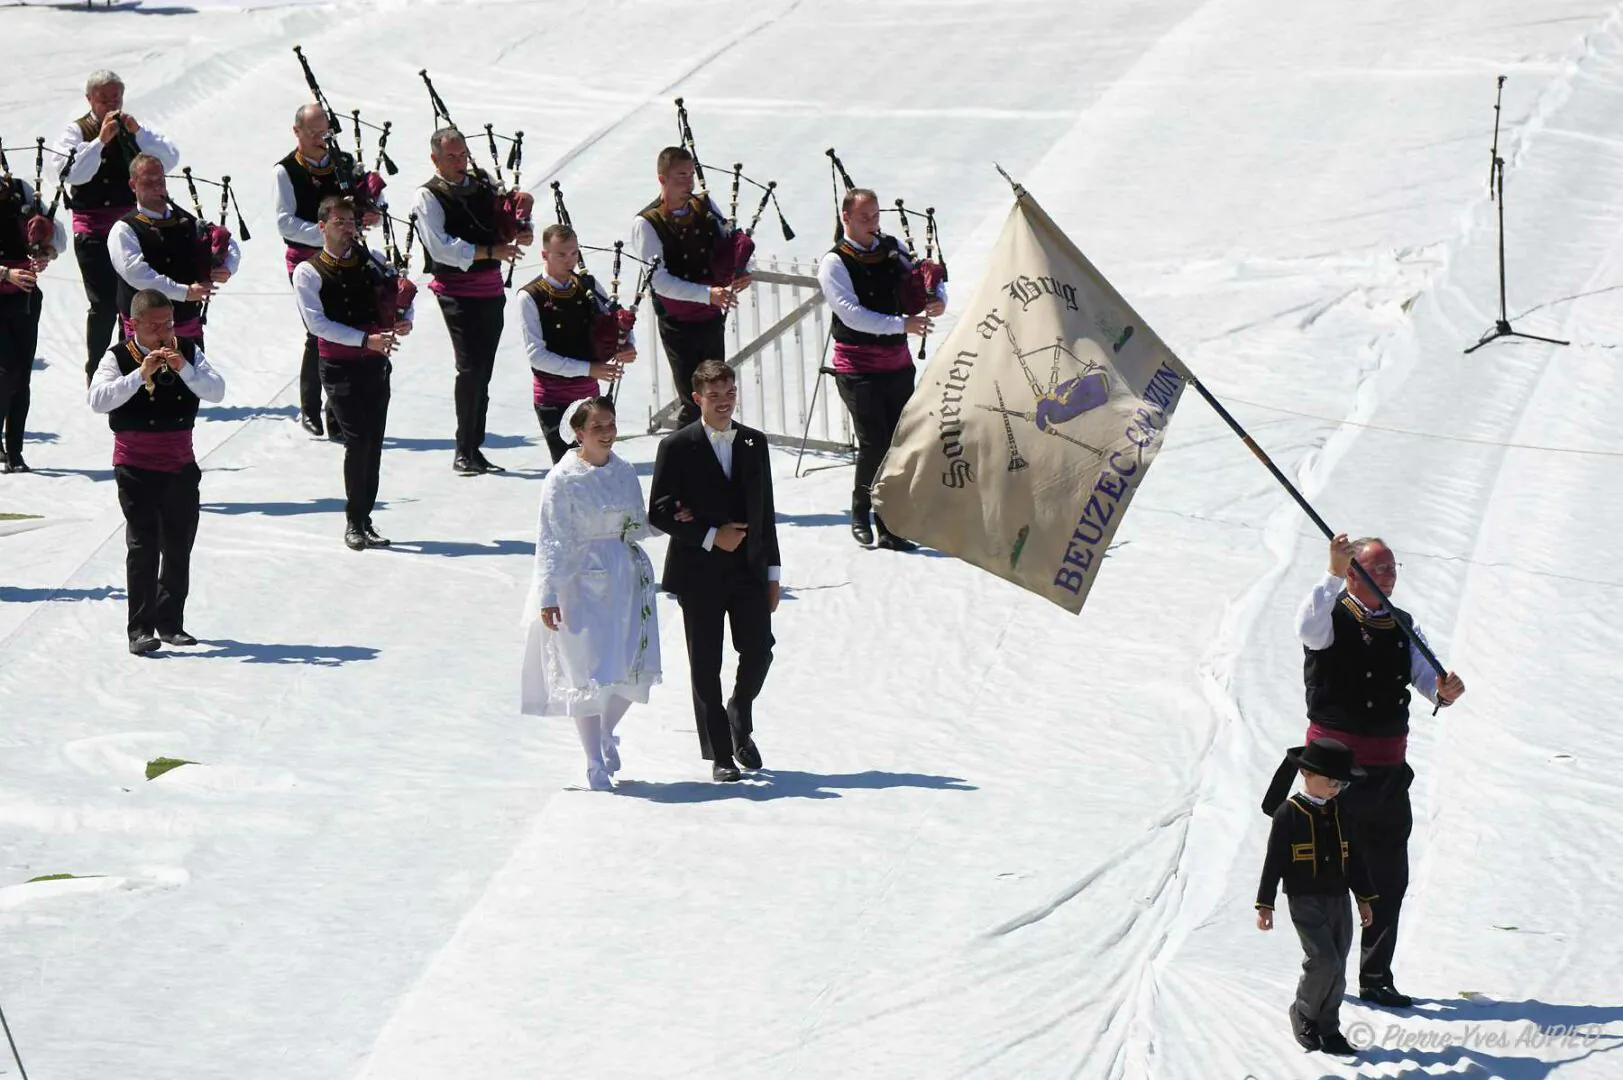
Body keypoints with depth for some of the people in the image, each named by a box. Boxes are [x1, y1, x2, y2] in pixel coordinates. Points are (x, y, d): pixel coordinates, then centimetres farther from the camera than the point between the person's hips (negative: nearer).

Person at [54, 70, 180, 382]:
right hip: (92, 229, -3)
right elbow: (74, 174, -15)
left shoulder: (134, 129, 10)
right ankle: (96, 375, 0)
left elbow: (170, 160, -3)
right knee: (103, 303, -9)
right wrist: (101, 140, -21)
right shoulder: (77, 132, 2)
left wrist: (138, 132, -13)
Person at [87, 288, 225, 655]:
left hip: (180, 462, 4)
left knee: (179, 543, 10)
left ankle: (170, 622, 22)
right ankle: (140, 628, -4)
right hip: (136, 465, -4)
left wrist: (184, 368, -21)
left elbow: (216, 391, -6)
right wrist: (141, 373, -27)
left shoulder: (187, 351, 3)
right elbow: (98, 398, -21)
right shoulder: (119, 357, -7)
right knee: (143, 545, -6)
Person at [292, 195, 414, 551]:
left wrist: (405, 318, -8)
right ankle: (354, 522, -1)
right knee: (358, 440, -13)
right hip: (340, 365, -5)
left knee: (374, 442, 5)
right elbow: (317, 323, -13)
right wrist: (366, 340, -21)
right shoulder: (308, 272, -4)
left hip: (376, 363, 5)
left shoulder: (372, 261, 9)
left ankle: (364, 520, 14)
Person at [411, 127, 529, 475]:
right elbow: (440, 247, -18)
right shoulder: (429, 197, -7)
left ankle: (475, 448, 17)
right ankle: (464, 453, -8)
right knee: (470, 367, -14)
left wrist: (520, 235, -5)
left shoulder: (483, 184, 12)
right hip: (458, 292, -7)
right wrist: (490, 251, -24)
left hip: (491, 289, 7)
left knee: (483, 369, 10)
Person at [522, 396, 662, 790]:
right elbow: (553, 541, -11)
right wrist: (548, 595, -14)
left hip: (626, 580, 5)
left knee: (632, 669, 5)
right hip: (583, 582, -5)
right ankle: (596, 765, 8)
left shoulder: (624, 472, 6)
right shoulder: (563, 480, -11)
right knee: (587, 672, -2)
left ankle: (607, 734, 34)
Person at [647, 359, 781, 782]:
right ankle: (719, 754, 9)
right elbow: (659, 513, -7)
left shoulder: (754, 443, 9)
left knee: (759, 651, -4)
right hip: (699, 574, -3)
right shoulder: (677, 447, -4)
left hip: (748, 569, 3)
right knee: (705, 666, 1)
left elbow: (765, 510, 13)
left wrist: (772, 572, 10)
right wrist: (710, 537, -15)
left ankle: (740, 725, 23)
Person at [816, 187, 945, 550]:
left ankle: (889, 526, 11)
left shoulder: (893, 249, 8)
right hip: (858, 366, -6)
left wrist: (938, 299, -7)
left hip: (897, 362, 6)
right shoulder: (834, 263, -9)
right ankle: (861, 512, 13)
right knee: (875, 444, -11)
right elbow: (851, 314, -19)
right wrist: (902, 324, -25)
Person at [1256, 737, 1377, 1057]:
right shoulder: (1289, 814, -9)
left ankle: (1328, 1028, 16)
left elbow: (1355, 858, 17)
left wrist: (1365, 898, 19)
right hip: (1305, 900, -6)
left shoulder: (1340, 813, 9)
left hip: (1339, 899, 6)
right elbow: (1274, 861, -7)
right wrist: (1265, 905, -8)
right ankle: (1304, 1015, 4)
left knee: (1336, 968, 6)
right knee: (1324, 960, -17)